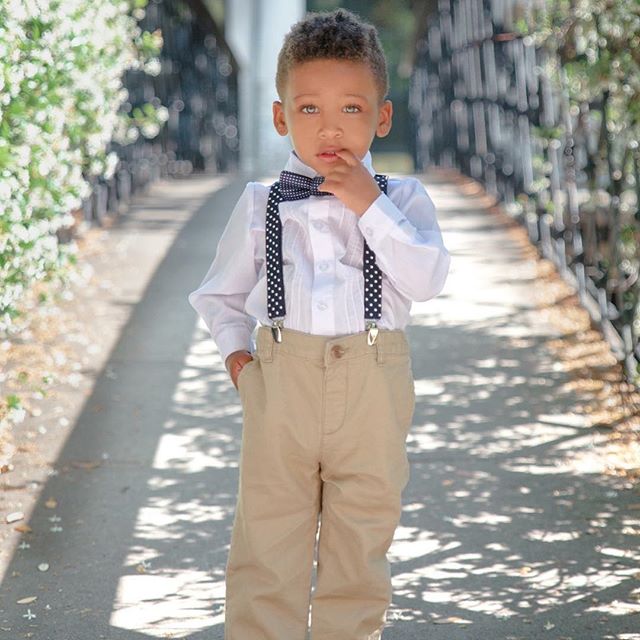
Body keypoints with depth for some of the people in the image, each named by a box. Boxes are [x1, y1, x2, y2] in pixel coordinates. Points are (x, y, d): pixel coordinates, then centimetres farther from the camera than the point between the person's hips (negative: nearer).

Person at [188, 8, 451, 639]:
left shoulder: (402, 199, 2)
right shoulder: (261, 205, 5)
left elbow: (426, 280, -15)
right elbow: (221, 290, 19)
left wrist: (369, 207, -16)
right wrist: (234, 347, 5)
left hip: (374, 382, 0)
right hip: (281, 379, 0)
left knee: (362, 535, 11)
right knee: (268, 537, 4)